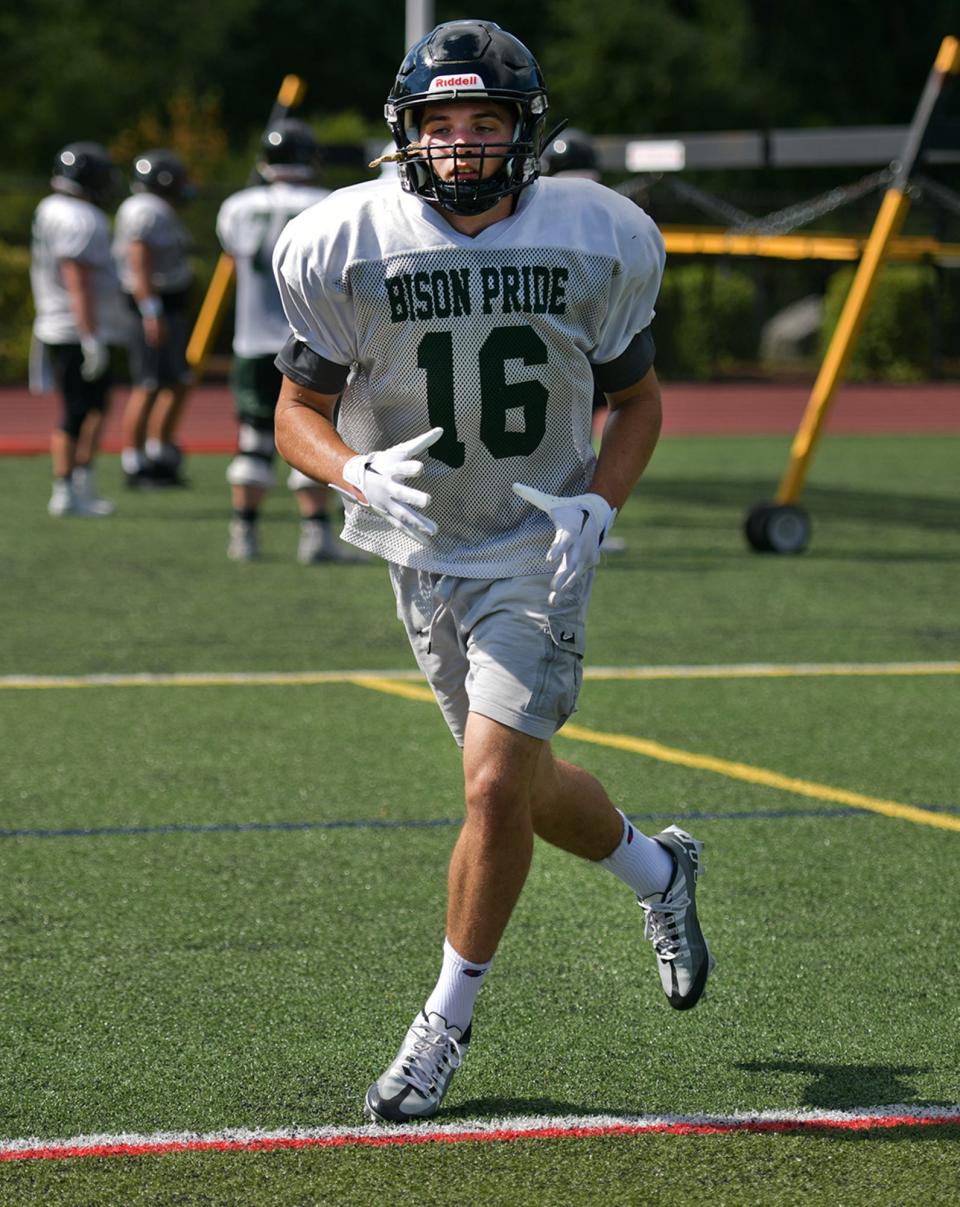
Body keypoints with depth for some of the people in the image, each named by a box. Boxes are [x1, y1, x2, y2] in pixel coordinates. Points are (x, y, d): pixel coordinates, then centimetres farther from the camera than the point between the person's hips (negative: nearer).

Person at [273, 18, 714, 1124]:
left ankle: (447, 1021, 3)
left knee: (495, 784, -15)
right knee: (522, 782, 13)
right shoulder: (347, 249, -12)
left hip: (540, 547, -2)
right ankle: (657, 872, 46)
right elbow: (298, 410, -3)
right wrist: (359, 474, -24)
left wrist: (597, 506, -13)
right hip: (425, 546, 2)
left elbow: (637, 400, 4)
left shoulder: (595, 244, -9)